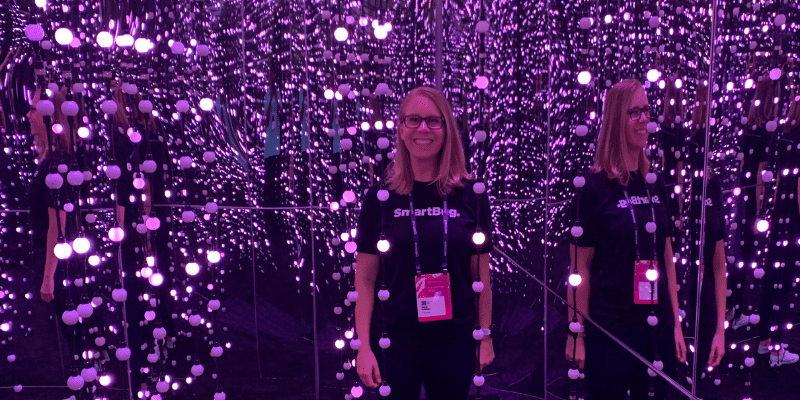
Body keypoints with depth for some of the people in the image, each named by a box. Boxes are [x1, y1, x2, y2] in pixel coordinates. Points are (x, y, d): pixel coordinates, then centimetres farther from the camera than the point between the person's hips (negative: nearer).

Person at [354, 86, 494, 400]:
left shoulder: (470, 196, -1)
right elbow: (365, 280, -1)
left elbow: (481, 275, 5)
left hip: (455, 343, 1)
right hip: (394, 345, -1)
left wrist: (485, 337, 6)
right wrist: (364, 346, -5)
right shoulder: (380, 197, -3)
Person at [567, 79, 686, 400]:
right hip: (609, 328, -5)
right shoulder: (594, 187, -10)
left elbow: (666, 257, 11)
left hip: (658, 326, 5)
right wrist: (577, 333, -8)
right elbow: (580, 266, -9)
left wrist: (676, 322, 10)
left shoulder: (655, 184, 6)